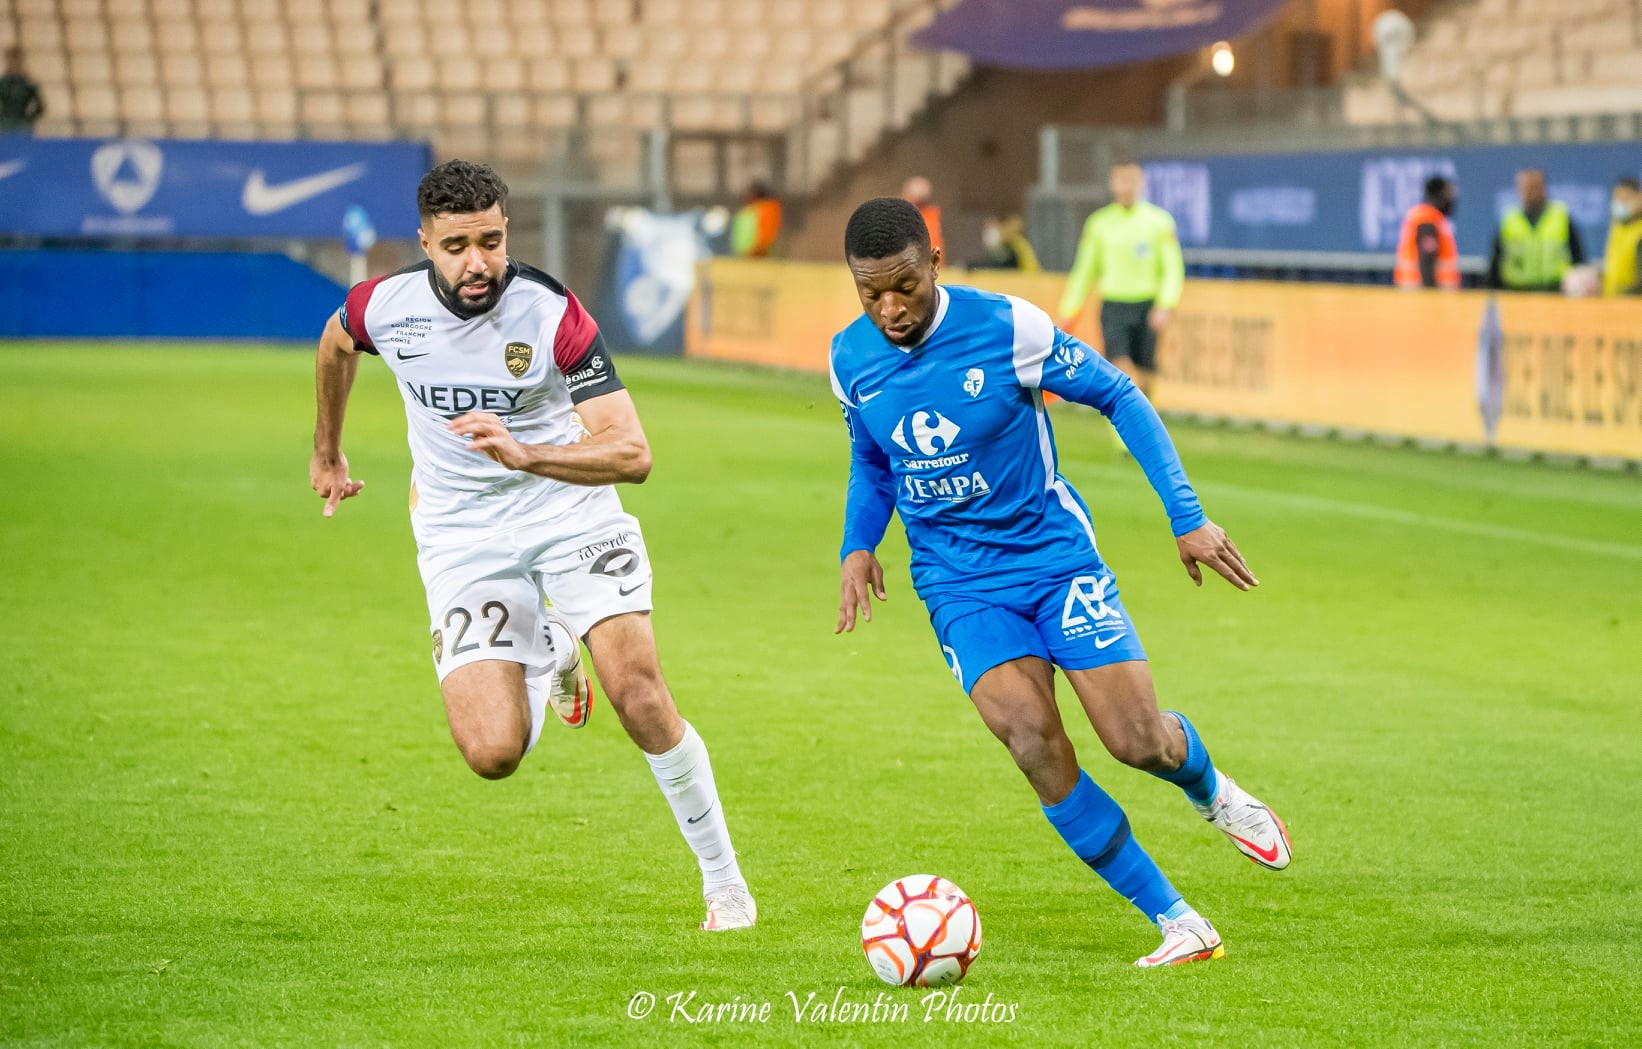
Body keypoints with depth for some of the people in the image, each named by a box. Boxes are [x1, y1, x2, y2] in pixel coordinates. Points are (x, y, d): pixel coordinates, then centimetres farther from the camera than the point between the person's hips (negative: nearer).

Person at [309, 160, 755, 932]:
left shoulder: (553, 316, -20)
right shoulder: (384, 306, -10)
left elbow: (632, 454, -24)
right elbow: (335, 343, 17)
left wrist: (525, 455, -40)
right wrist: (327, 454, 29)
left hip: (569, 511, -2)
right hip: (462, 538, 2)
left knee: (639, 696, -21)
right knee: (493, 754, -14)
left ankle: (722, 877, 1)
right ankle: (547, 660, 24)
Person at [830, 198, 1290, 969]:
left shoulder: (1008, 328, -16)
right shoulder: (851, 359, -3)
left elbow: (1119, 397, -5)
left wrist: (1187, 516, -9)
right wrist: (858, 546, -2)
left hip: (1055, 555, -2)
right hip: (959, 585, 2)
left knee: (1140, 742, -10)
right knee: (1034, 742, -20)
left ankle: (1213, 794, 32)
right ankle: (1178, 926, -9)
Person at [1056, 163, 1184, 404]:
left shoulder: (1160, 220, 2)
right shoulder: (1099, 223, 6)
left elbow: (1173, 268, -1)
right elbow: (1084, 270, 11)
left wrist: (1164, 307, -14)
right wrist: (1068, 311, 6)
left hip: (1146, 308, 0)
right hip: (1113, 307, 0)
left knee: (1145, 376, 5)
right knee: (1120, 369, -16)